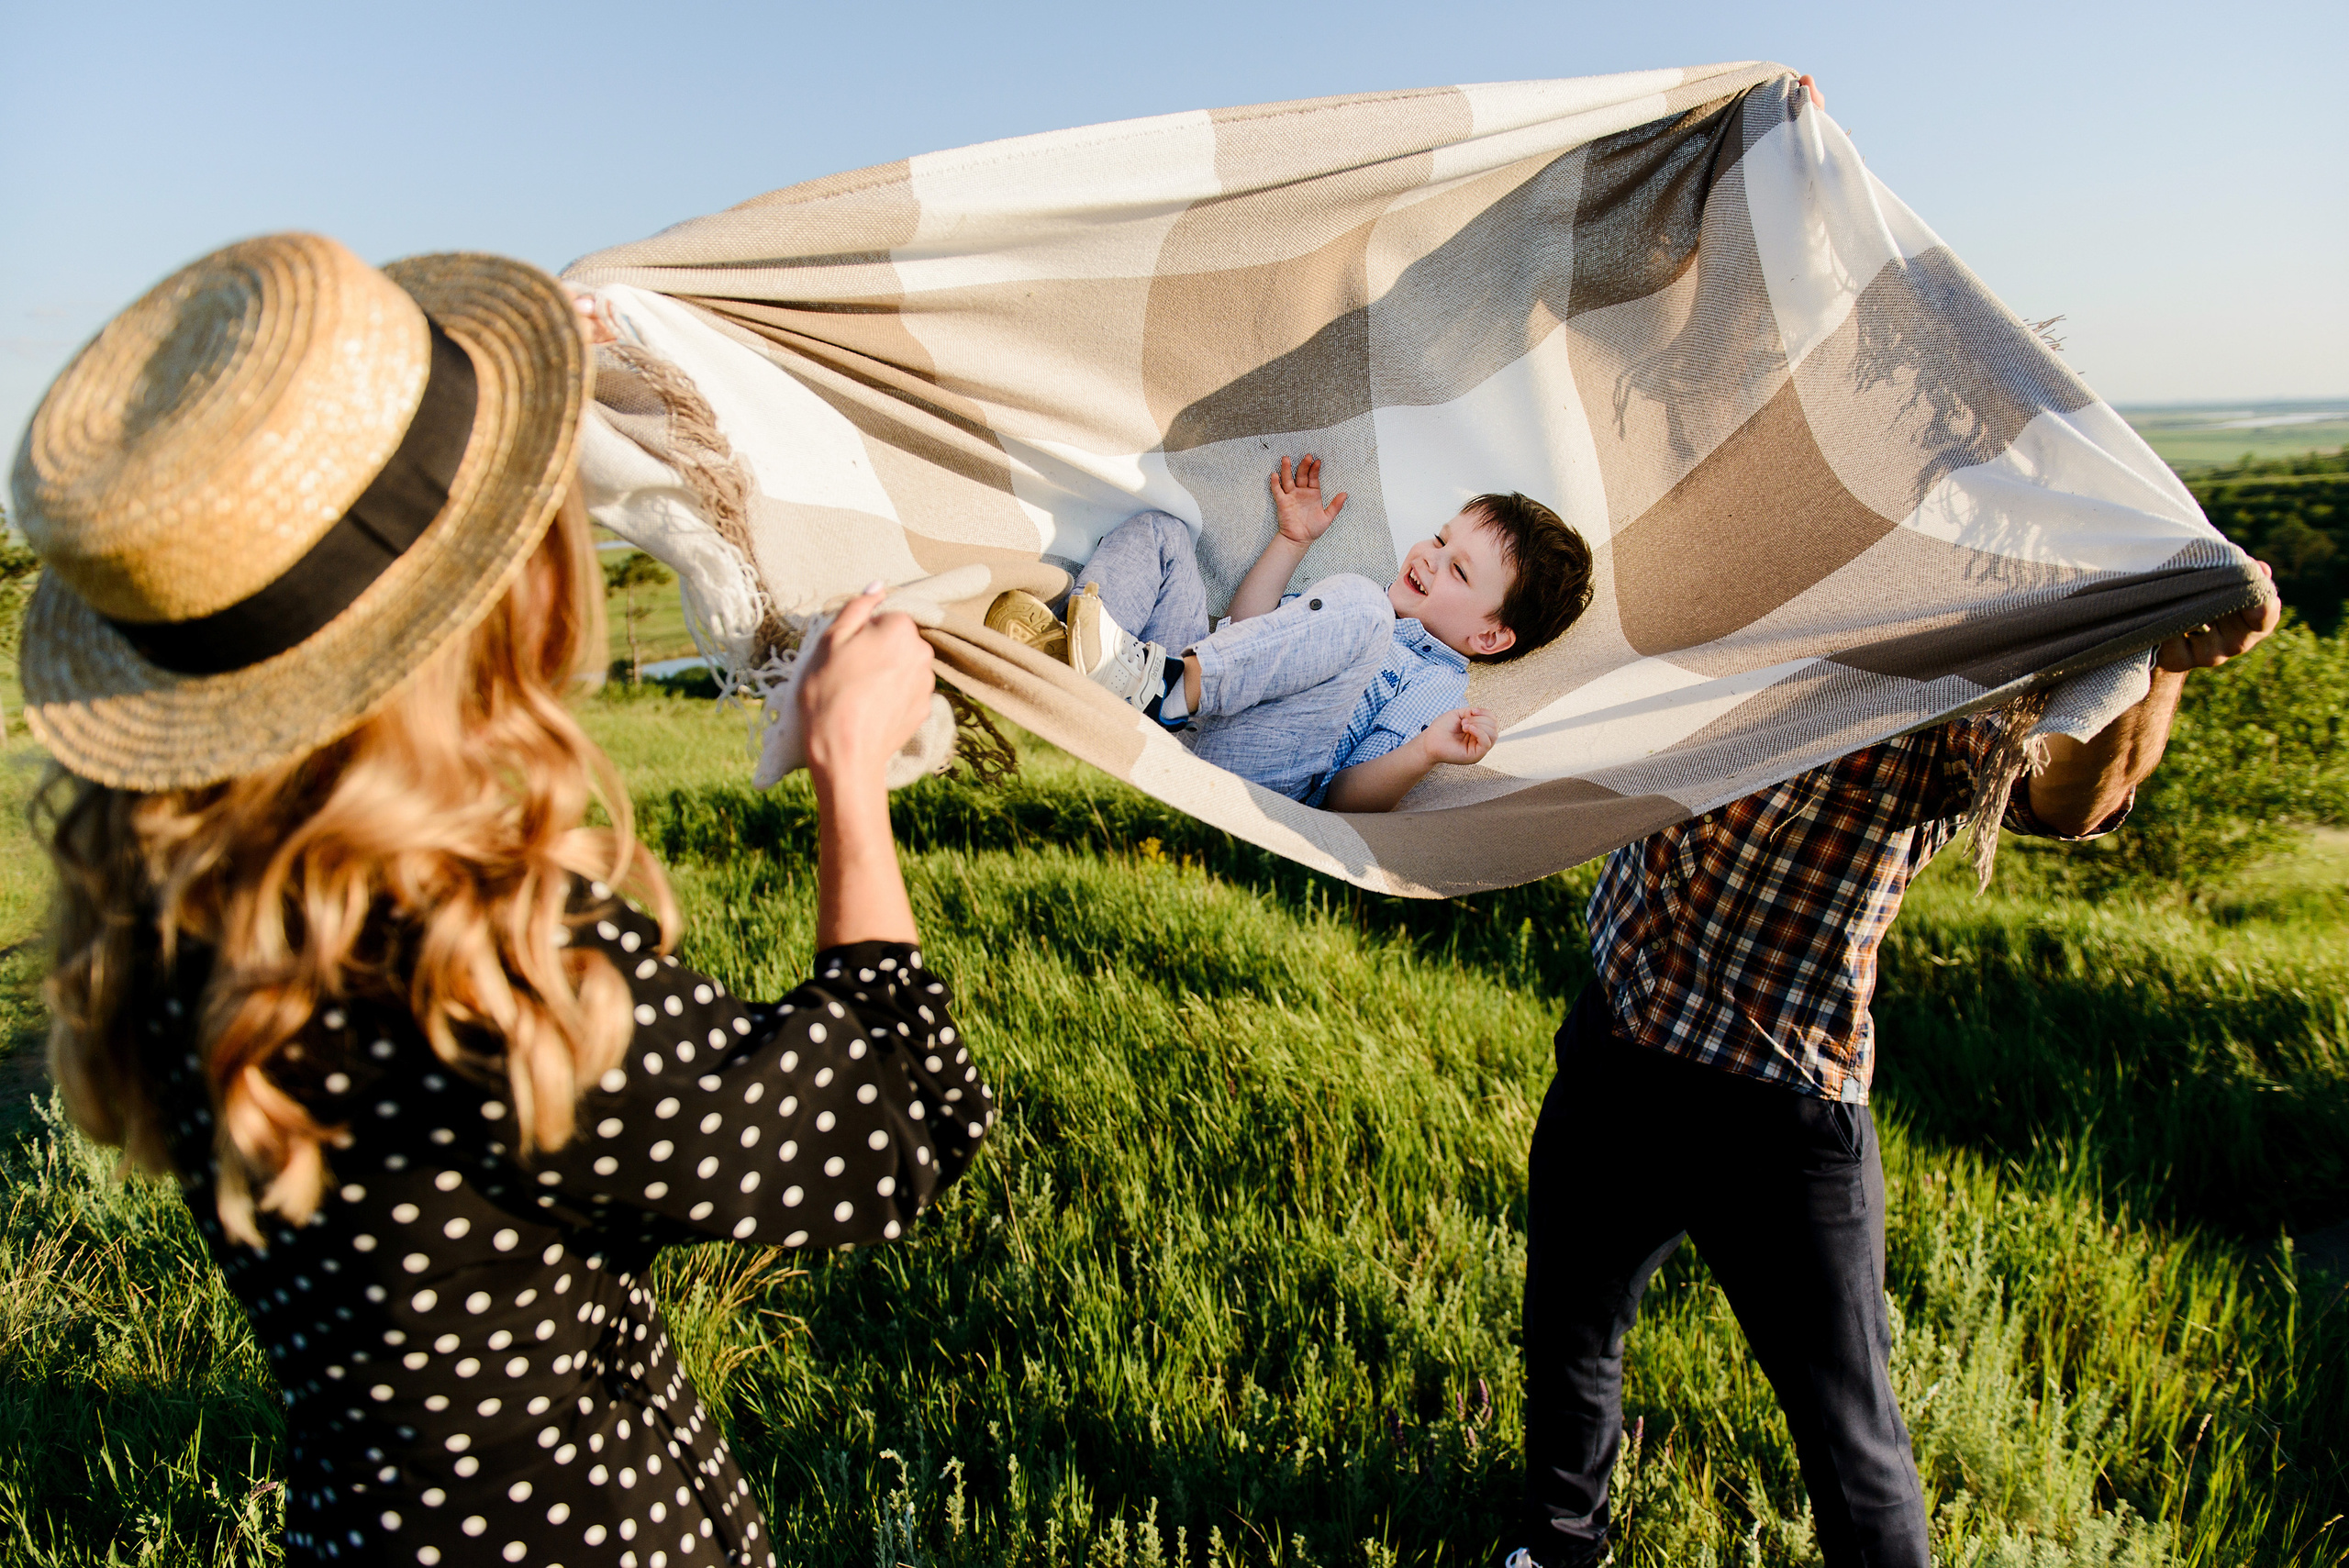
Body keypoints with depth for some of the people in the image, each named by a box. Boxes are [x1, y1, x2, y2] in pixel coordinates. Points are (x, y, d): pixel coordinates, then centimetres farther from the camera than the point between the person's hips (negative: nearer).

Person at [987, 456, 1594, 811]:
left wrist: (1424, 753, -25)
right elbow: (1249, 628, 32)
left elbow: (1345, 799, -8)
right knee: (1158, 532, 11)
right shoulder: (1378, 592, 27)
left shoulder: (1436, 688, 4)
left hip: (1240, 772, -8)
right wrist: (1292, 541, 27)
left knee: (1356, 607, -28)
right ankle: (1065, 651, -17)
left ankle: (1161, 683, -35)